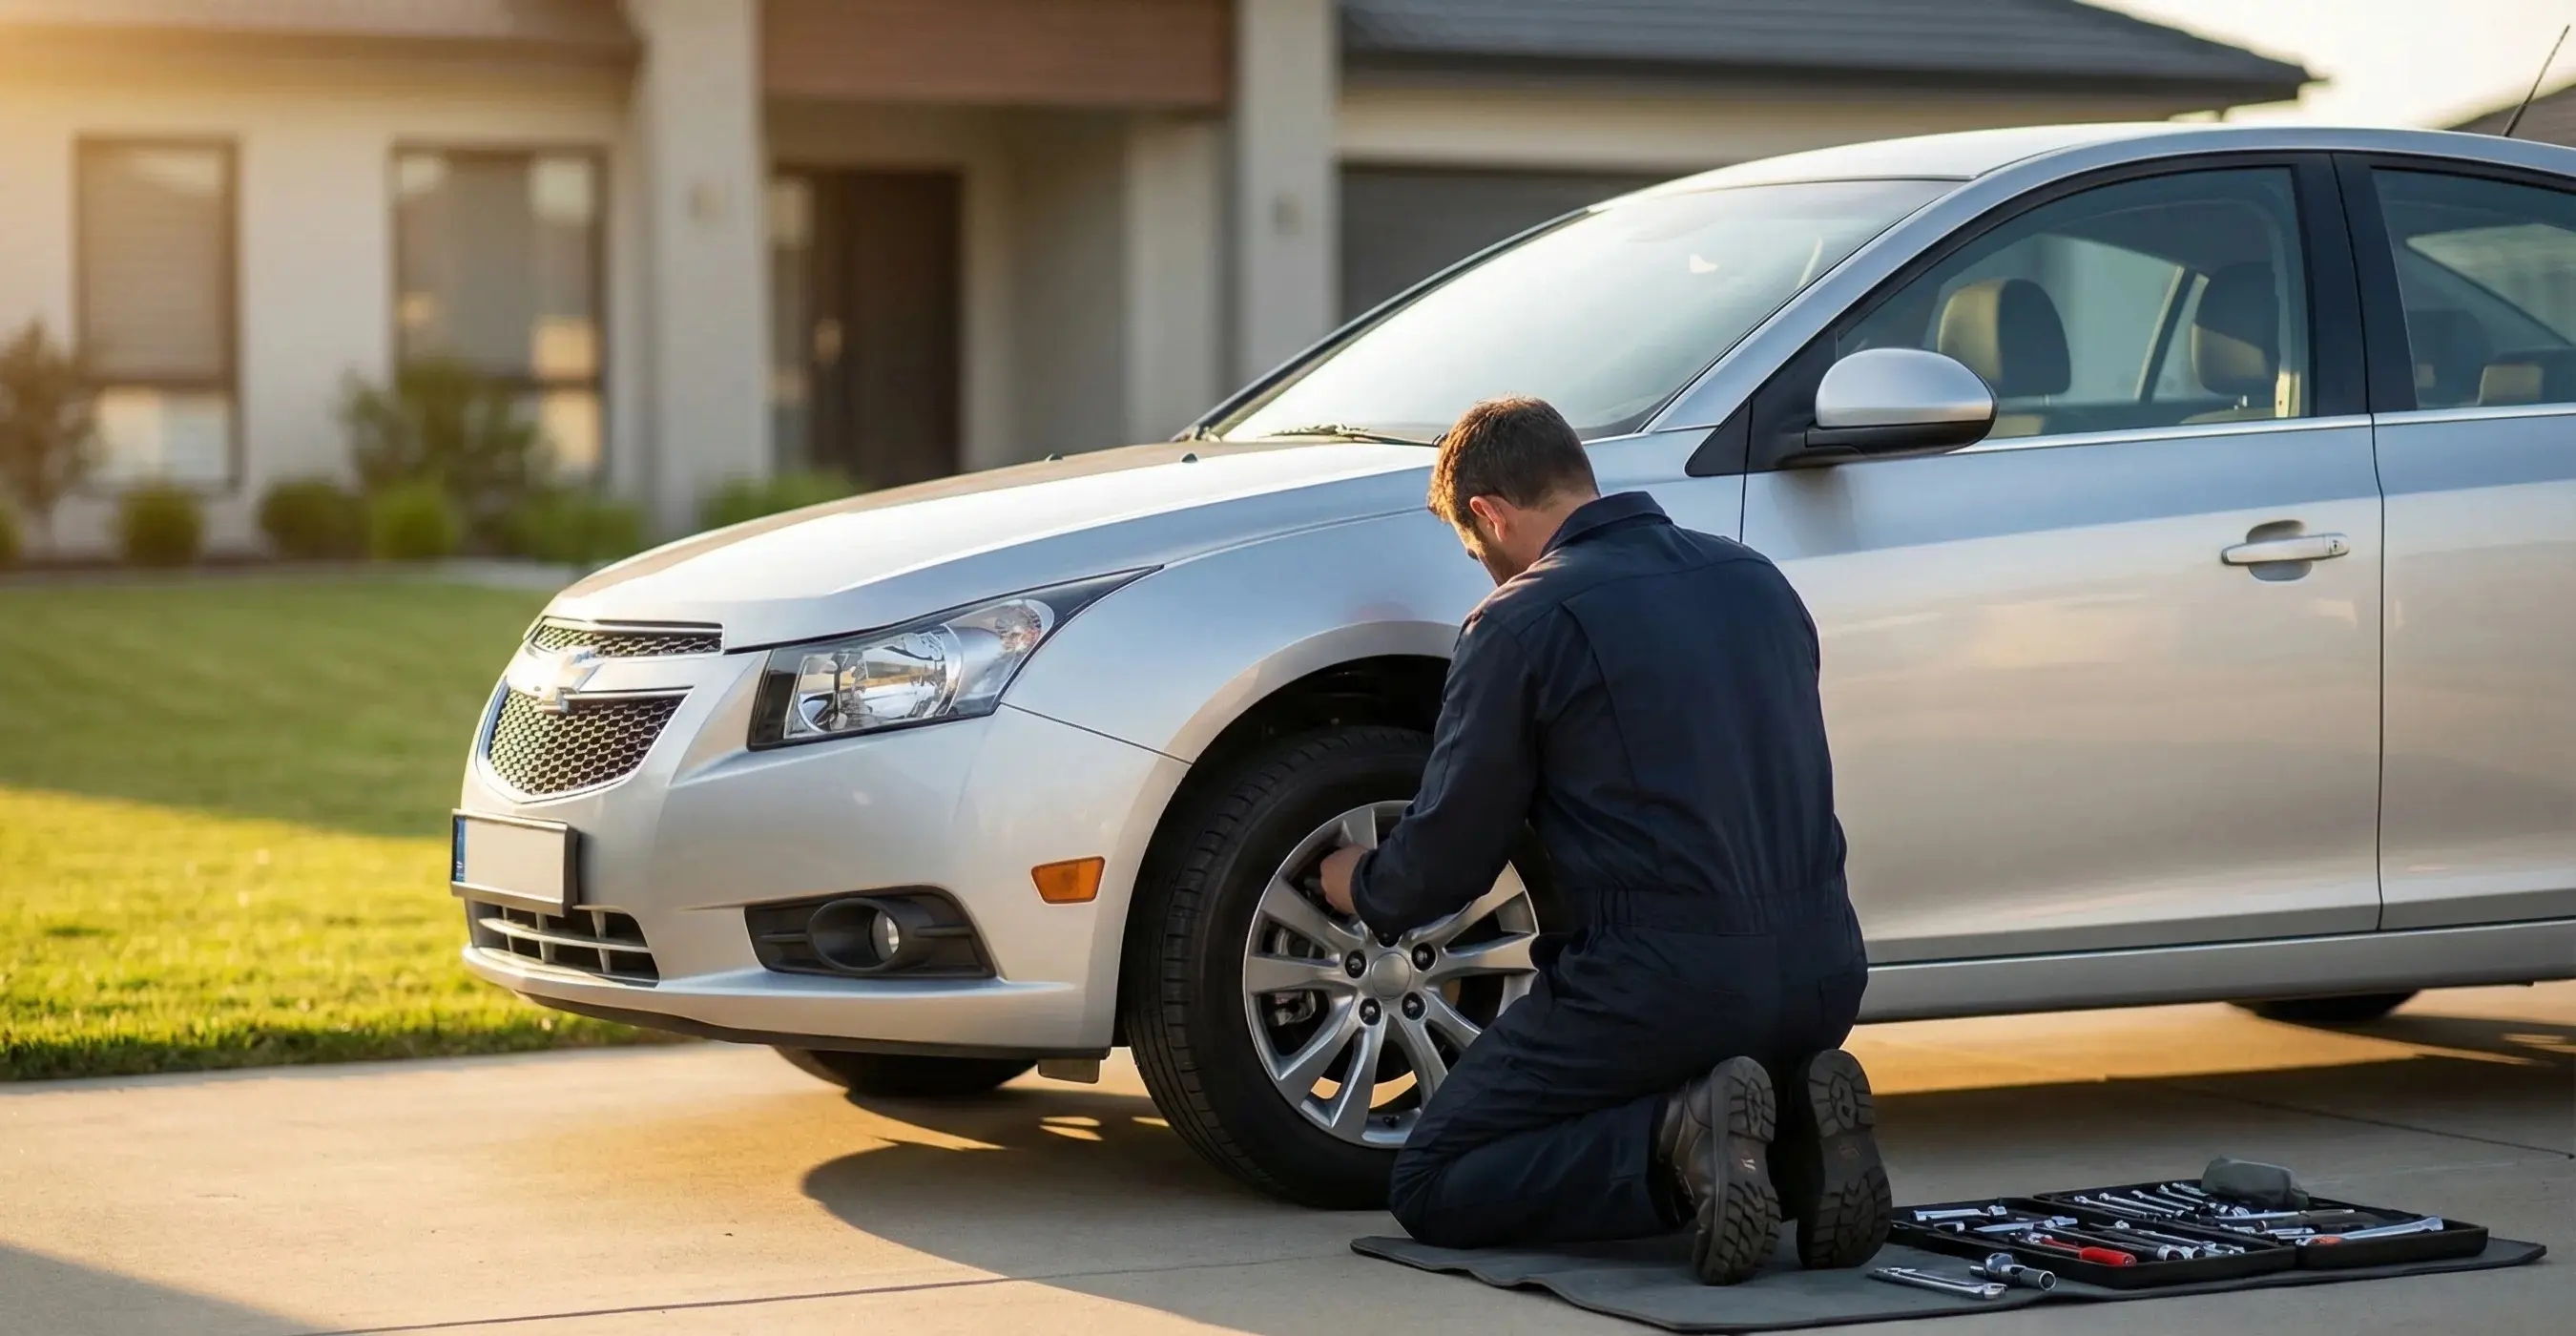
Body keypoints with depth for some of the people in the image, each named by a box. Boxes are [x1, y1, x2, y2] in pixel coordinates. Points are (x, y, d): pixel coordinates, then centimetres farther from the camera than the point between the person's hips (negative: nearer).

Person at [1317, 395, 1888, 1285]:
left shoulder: (1524, 620, -7)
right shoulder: (1755, 578, 13)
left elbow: (1448, 854, -1)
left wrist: (1364, 888, 22)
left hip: (1658, 985, -7)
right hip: (1822, 976, 7)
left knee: (1434, 1190, 7)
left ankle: (1679, 1144, -16)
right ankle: (1798, 1133, 2)